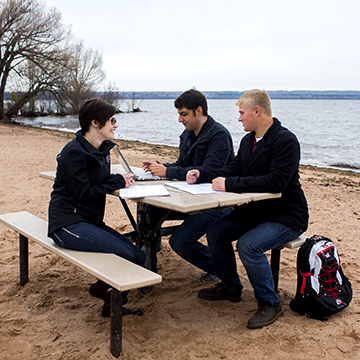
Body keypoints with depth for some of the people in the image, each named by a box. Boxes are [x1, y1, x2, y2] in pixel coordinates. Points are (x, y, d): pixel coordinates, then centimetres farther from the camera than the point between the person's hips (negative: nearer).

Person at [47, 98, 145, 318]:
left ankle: (112, 293, 13)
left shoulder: (103, 149, 13)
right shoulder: (74, 152, -14)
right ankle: (102, 289, 4)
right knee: (124, 255, -22)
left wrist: (122, 180, -5)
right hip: (68, 223, -9)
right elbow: (83, 193, -18)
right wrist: (118, 181, -10)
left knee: (140, 258, -7)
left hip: (91, 221, 9)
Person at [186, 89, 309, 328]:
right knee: (215, 232, 2)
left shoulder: (285, 141, -21)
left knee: (248, 245, -29)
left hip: (286, 216, -9)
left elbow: (275, 182, -31)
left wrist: (230, 184, -31)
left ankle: (270, 305, -7)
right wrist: (201, 175, -3)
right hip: (255, 210, 9)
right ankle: (231, 287, 21)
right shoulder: (248, 140, 8)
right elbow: (234, 169, 11)